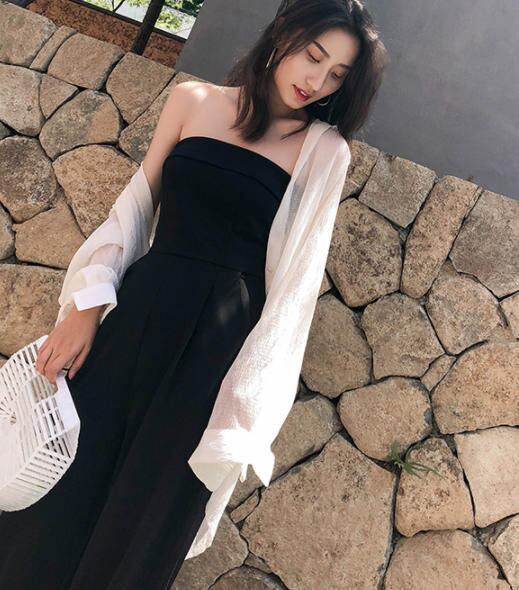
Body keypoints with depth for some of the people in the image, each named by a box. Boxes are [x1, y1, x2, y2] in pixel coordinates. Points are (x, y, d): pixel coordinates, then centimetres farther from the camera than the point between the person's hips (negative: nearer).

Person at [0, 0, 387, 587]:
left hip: (225, 333, -1)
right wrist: (88, 307, 0)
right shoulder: (193, 100, 5)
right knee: (68, 479, 8)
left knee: (154, 503, 8)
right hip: (146, 305, 2)